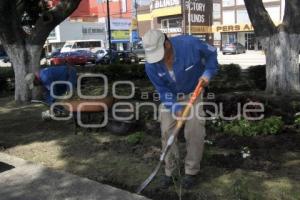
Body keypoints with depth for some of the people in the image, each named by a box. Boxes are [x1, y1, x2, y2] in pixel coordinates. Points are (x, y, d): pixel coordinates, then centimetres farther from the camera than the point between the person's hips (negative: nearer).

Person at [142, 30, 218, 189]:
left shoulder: (190, 44, -31)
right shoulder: (151, 64, -24)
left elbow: (211, 53, -10)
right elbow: (162, 90, -14)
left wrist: (208, 73, -21)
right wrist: (176, 108, -24)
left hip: (193, 92, -1)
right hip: (169, 96, 2)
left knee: (194, 132, -6)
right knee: (167, 132, -3)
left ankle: (191, 171, 11)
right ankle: (169, 171, 13)